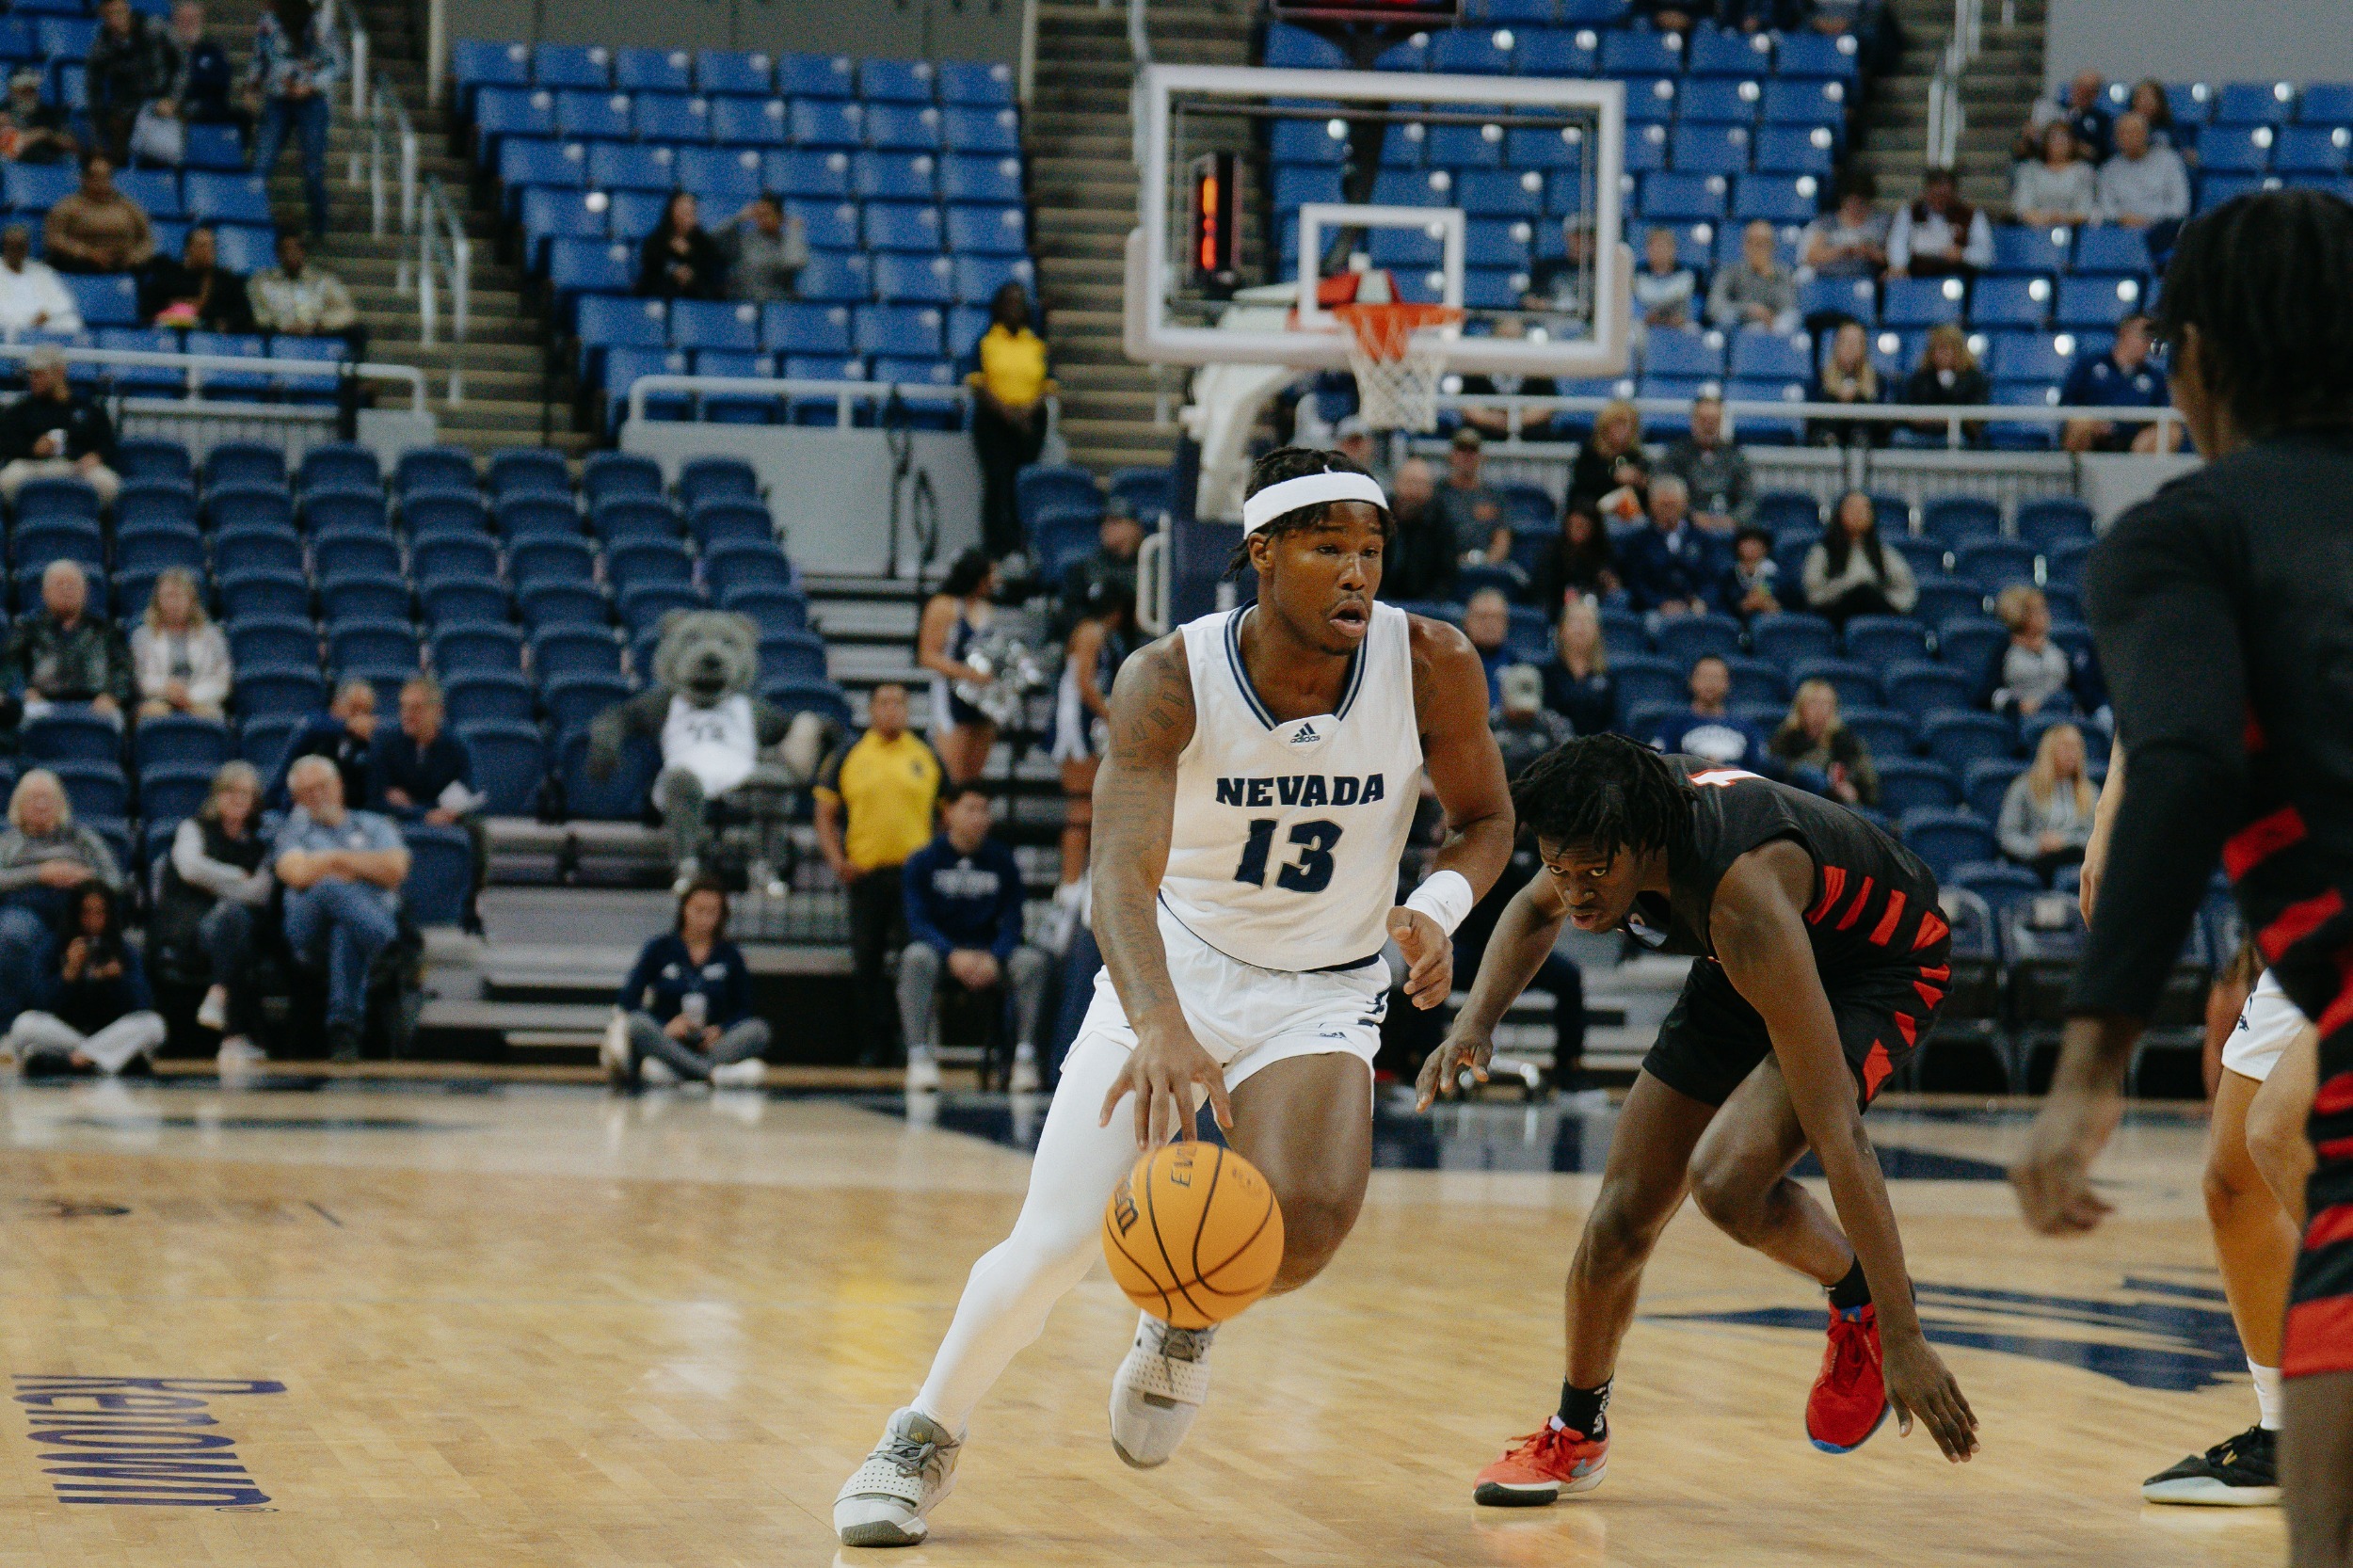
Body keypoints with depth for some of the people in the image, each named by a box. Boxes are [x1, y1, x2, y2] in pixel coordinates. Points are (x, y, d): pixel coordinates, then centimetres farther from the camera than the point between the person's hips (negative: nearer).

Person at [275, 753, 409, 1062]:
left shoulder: (373, 825, 29)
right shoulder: (292, 831, 28)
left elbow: (395, 869, 6)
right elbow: (298, 874, 3)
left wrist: (336, 859, 8)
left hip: (377, 917, 0)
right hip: (308, 930, 0)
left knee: (346, 932, -41)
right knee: (330, 888, -39)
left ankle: (344, 1025, -54)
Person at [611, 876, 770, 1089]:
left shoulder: (730, 955, 10)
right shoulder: (659, 949, 6)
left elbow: (743, 1010, 11)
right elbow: (629, 999, 0)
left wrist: (721, 1029, -12)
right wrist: (665, 1027, -16)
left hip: (712, 1044, 1)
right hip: (664, 1043, -1)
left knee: (758, 1029, -26)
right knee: (637, 1023, -33)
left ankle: (669, 1071, -47)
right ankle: (716, 1073, -52)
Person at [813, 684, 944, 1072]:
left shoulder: (926, 756, 7)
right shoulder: (848, 757, 7)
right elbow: (825, 814, 9)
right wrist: (836, 860, -5)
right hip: (865, 873, 1)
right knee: (867, 963, 6)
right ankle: (874, 1043, 16)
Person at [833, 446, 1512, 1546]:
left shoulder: (1431, 667, -17)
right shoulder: (1169, 683, -23)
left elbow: (1485, 816, 2)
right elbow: (1122, 872, -35)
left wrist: (1437, 909, -21)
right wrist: (1159, 1025, -53)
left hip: (1322, 992, 1)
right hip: (1174, 971, 0)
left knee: (1304, 1222, -27)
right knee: (1053, 1245, -8)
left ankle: (1188, 1319, 10)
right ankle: (926, 1436, 21)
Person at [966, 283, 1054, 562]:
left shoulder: (1037, 345, 11)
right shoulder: (985, 343, 5)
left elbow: (1048, 383, 7)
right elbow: (977, 383, -3)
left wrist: (1029, 409, -12)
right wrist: (1005, 410, -15)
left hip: (1030, 421, 2)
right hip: (993, 421, -2)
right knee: (996, 482, -10)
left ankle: (1019, 547, 2)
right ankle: (996, 548, -13)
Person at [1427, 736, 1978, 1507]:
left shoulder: (1742, 894, -42)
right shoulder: (1610, 823, -22)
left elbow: (1838, 1131, -42)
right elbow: (1534, 910, 7)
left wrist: (1902, 1338, -42)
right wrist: (1476, 1022, -13)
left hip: (1881, 966, -7)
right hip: (1740, 976, 7)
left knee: (1726, 1177, -30)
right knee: (1623, 1215, 4)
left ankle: (1861, 1304, 0)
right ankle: (1576, 1432, 29)